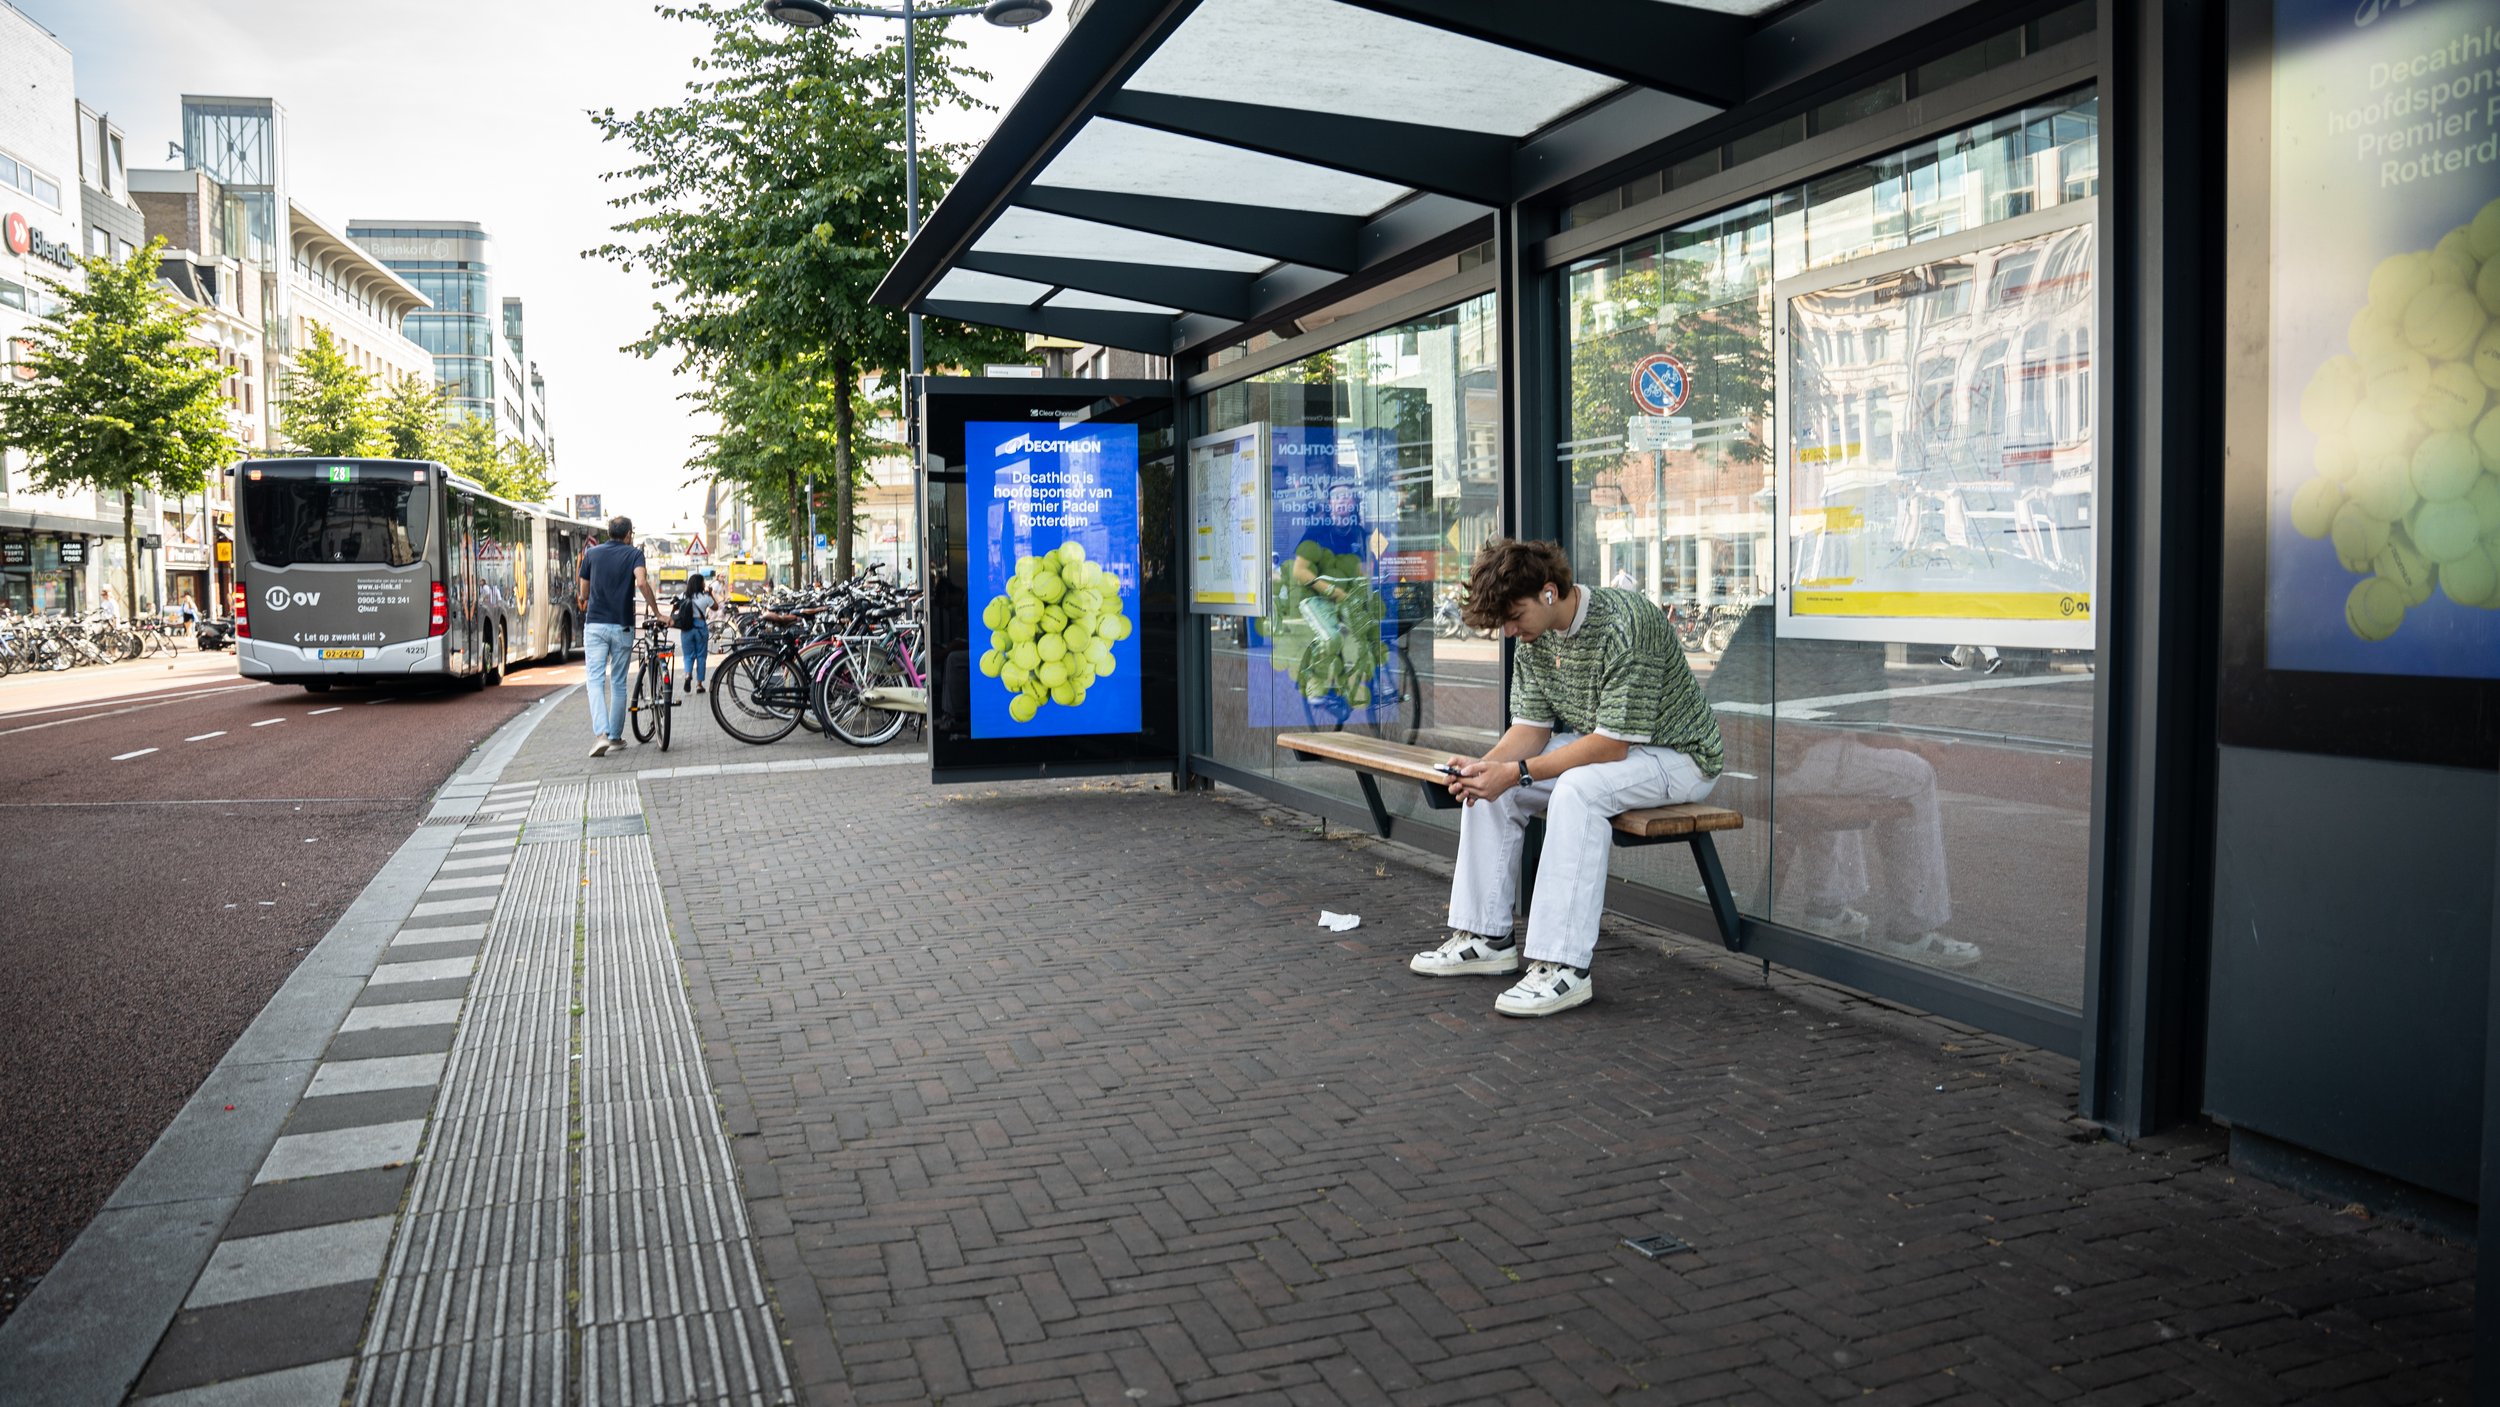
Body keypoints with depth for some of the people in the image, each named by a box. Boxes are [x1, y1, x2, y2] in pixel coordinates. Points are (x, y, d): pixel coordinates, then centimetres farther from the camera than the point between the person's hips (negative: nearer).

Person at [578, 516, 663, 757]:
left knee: (595, 680, -4)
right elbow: (641, 583, -17)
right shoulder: (633, 553, 1)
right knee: (618, 682, 10)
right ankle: (616, 737, 16)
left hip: (595, 624, 1)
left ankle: (602, 734, -22)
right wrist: (656, 612, -8)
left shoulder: (592, 554, 9)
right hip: (622, 626, -1)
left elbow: (584, 593, 15)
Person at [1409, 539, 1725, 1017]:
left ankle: (1563, 967, -33)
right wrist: (1485, 764, -21)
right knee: (1489, 783, -4)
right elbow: (1532, 726, 0)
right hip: (1597, 744, 9)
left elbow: (1612, 743, -30)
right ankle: (1486, 938, 3)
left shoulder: (1624, 625, -29)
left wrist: (1518, 771, -31)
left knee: (1578, 790, -35)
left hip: (1676, 756, -9)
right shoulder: (1534, 637, -2)